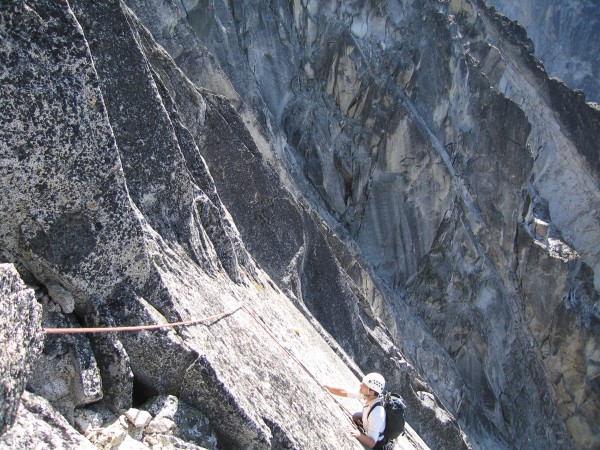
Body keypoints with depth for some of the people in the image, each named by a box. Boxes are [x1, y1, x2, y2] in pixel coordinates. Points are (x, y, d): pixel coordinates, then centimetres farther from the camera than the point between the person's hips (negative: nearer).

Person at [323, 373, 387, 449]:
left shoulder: (376, 413, -41)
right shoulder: (367, 395, -21)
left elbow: (372, 443, -38)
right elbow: (343, 392, -11)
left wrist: (358, 434, -54)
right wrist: (325, 386, -9)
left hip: (375, 444, -7)